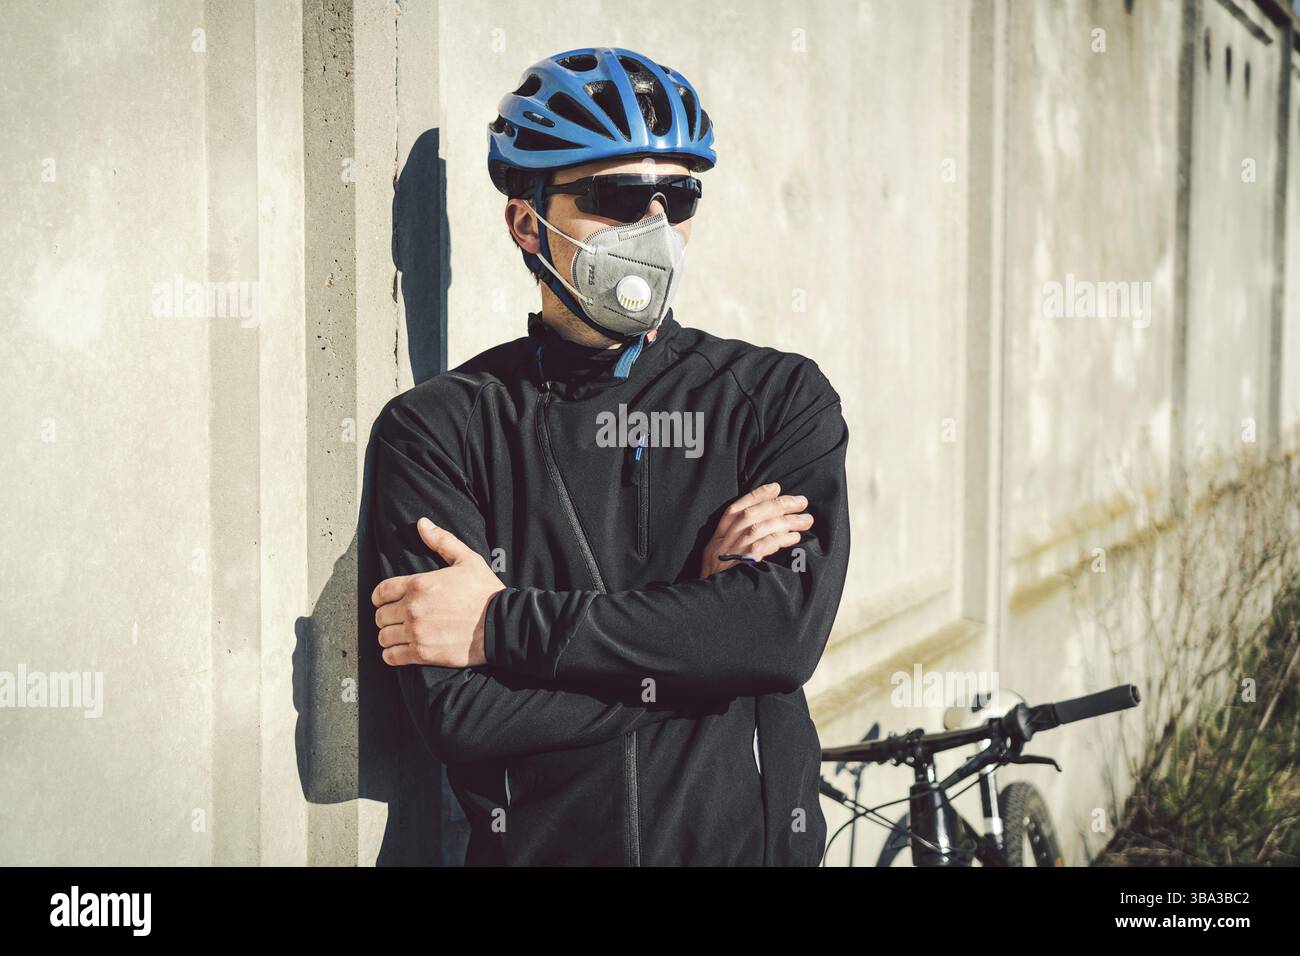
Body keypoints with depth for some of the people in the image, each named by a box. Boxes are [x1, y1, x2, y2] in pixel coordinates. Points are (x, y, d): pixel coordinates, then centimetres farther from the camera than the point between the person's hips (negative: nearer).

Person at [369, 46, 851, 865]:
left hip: (752, 840, 1)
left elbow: (788, 628, -18)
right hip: (537, 843, -1)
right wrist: (699, 610, -16)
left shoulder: (781, 395, -2)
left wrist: (503, 623, -18)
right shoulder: (441, 426, -6)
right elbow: (458, 712, -15)